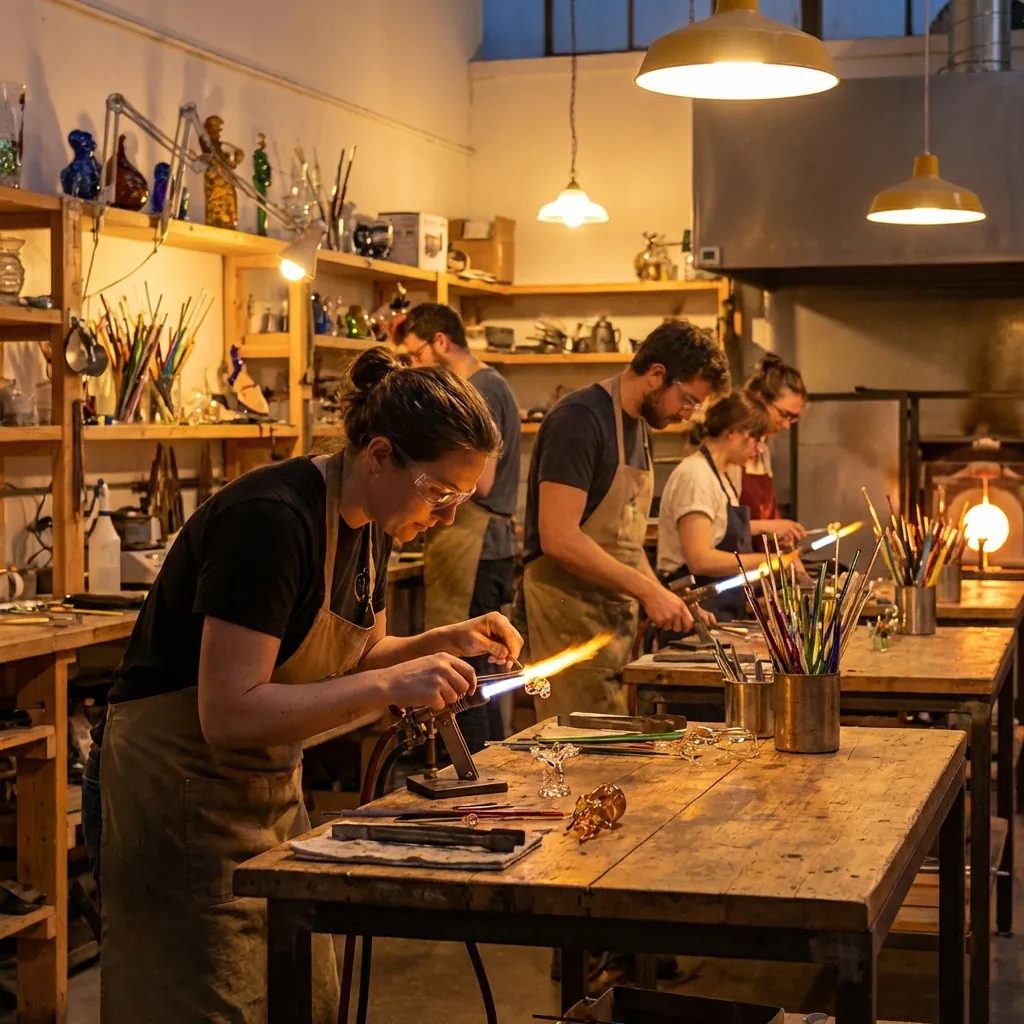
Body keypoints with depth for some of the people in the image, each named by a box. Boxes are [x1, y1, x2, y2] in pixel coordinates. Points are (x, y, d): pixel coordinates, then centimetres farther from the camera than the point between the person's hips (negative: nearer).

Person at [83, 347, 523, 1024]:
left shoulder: (368, 523, 1)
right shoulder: (270, 521, -26)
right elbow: (230, 715, -29)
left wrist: (446, 642, -2)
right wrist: (393, 684, -31)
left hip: (271, 790, 9)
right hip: (182, 786, -8)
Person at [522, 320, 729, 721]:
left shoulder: (639, 426, 15)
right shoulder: (580, 419, -14)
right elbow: (558, 538, -22)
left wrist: (663, 598, 9)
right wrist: (648, 590, -19)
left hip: (614, 612, 9)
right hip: (571, 614, -9)